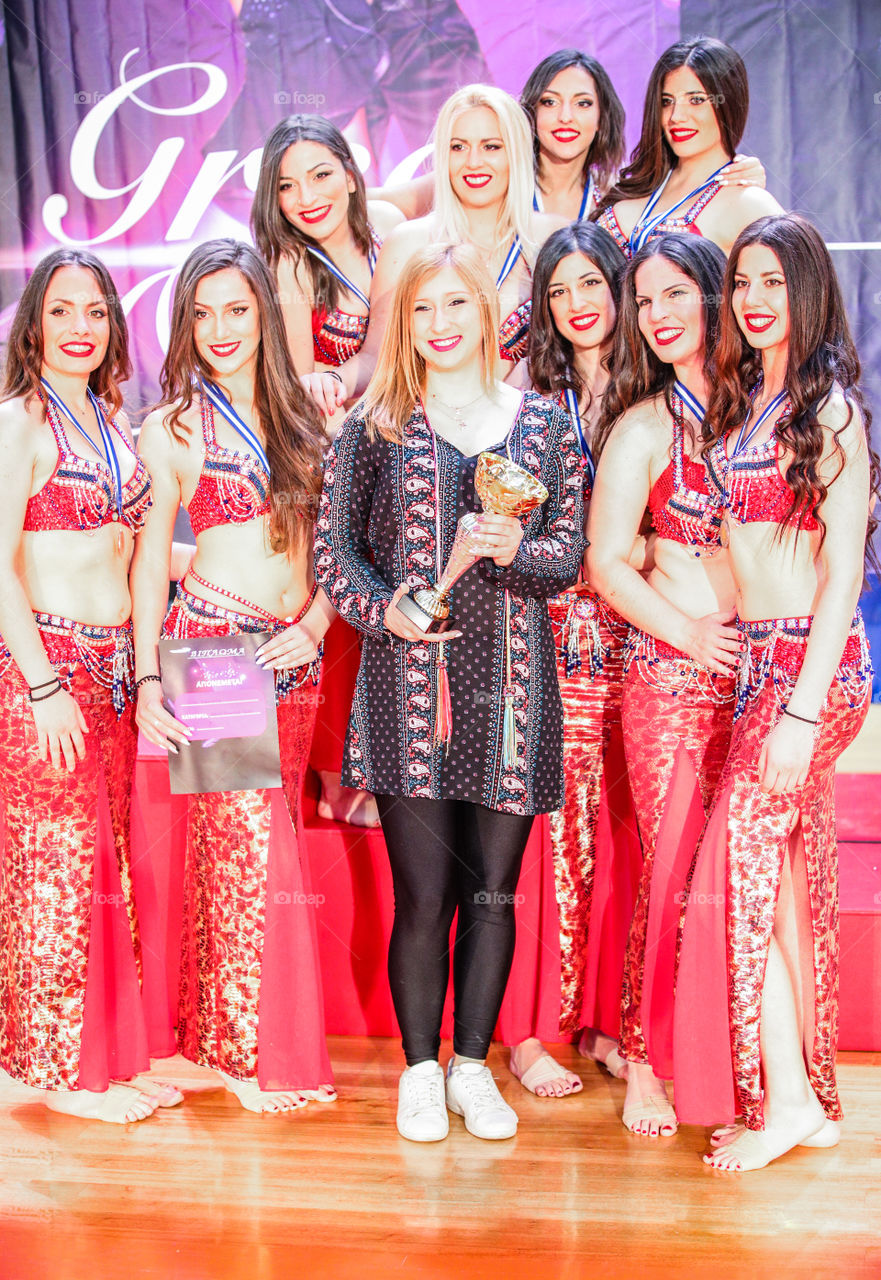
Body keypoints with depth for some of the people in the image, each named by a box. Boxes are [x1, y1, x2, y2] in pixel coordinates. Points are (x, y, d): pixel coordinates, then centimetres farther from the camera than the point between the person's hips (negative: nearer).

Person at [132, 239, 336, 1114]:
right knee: (251, 848, -7)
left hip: (294, 655, 5)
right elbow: (152, 557, 0)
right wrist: (147, 679, -7)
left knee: (266, 841, 8)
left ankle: (223, 1031, 22)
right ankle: (257, 1051, 6)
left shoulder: (302, 414, 13)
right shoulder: (170, 429, 1)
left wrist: (315, 621, -2)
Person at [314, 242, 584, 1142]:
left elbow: (571, 554, 7)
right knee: (423, 894, 2)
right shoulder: (374, 425, 5)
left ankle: (473, 1067, 25)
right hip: (409, 678, -1)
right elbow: (332, 546, 5)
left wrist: (516, 548, -14)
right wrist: (383, 610, -12)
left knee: (492, 893, 8)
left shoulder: (545, 426, 9)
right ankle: (419, 1072, 21)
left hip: (511, 680, 2)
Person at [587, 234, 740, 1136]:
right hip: (673, 671, -3)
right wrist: (688, 633, -11)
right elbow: (606, 562, -2)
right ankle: (644, 1062, 13)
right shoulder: (644, 425, 1)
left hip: (757, 666, 3)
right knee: (671, 870, -1)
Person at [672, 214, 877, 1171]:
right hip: (754, 657, 7)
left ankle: (780, 1096, 2)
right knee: (785, 867, 9)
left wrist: (804, 707, -18)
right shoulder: (738, 400, 14)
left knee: (739, 860, -10)